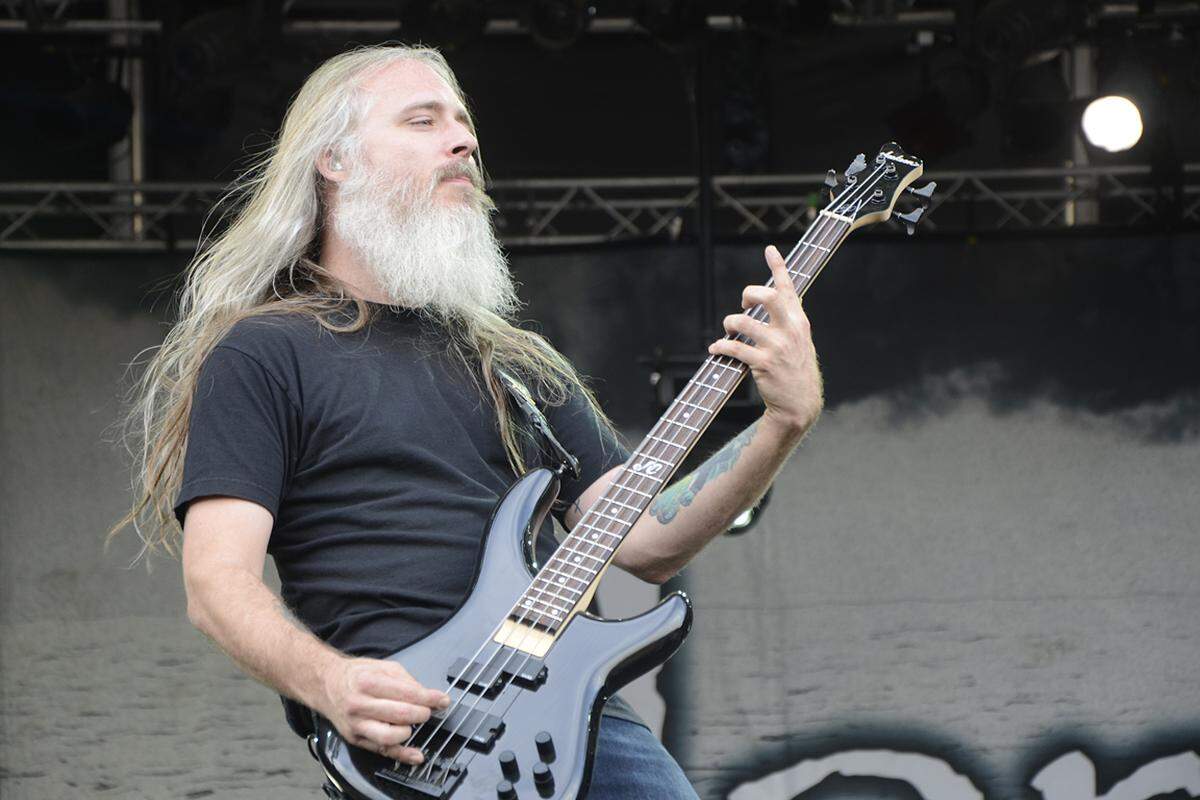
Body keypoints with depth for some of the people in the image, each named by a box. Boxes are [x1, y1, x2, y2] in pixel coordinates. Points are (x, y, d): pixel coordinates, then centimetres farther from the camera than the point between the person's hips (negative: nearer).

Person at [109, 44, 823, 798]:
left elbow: (645, 542, 17)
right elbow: (217, 581, -2)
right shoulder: (262, 356, 8)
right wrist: (329, 683, -21)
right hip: (408, 730, -5)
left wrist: (783, 425, 3)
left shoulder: (515, 363, 26)